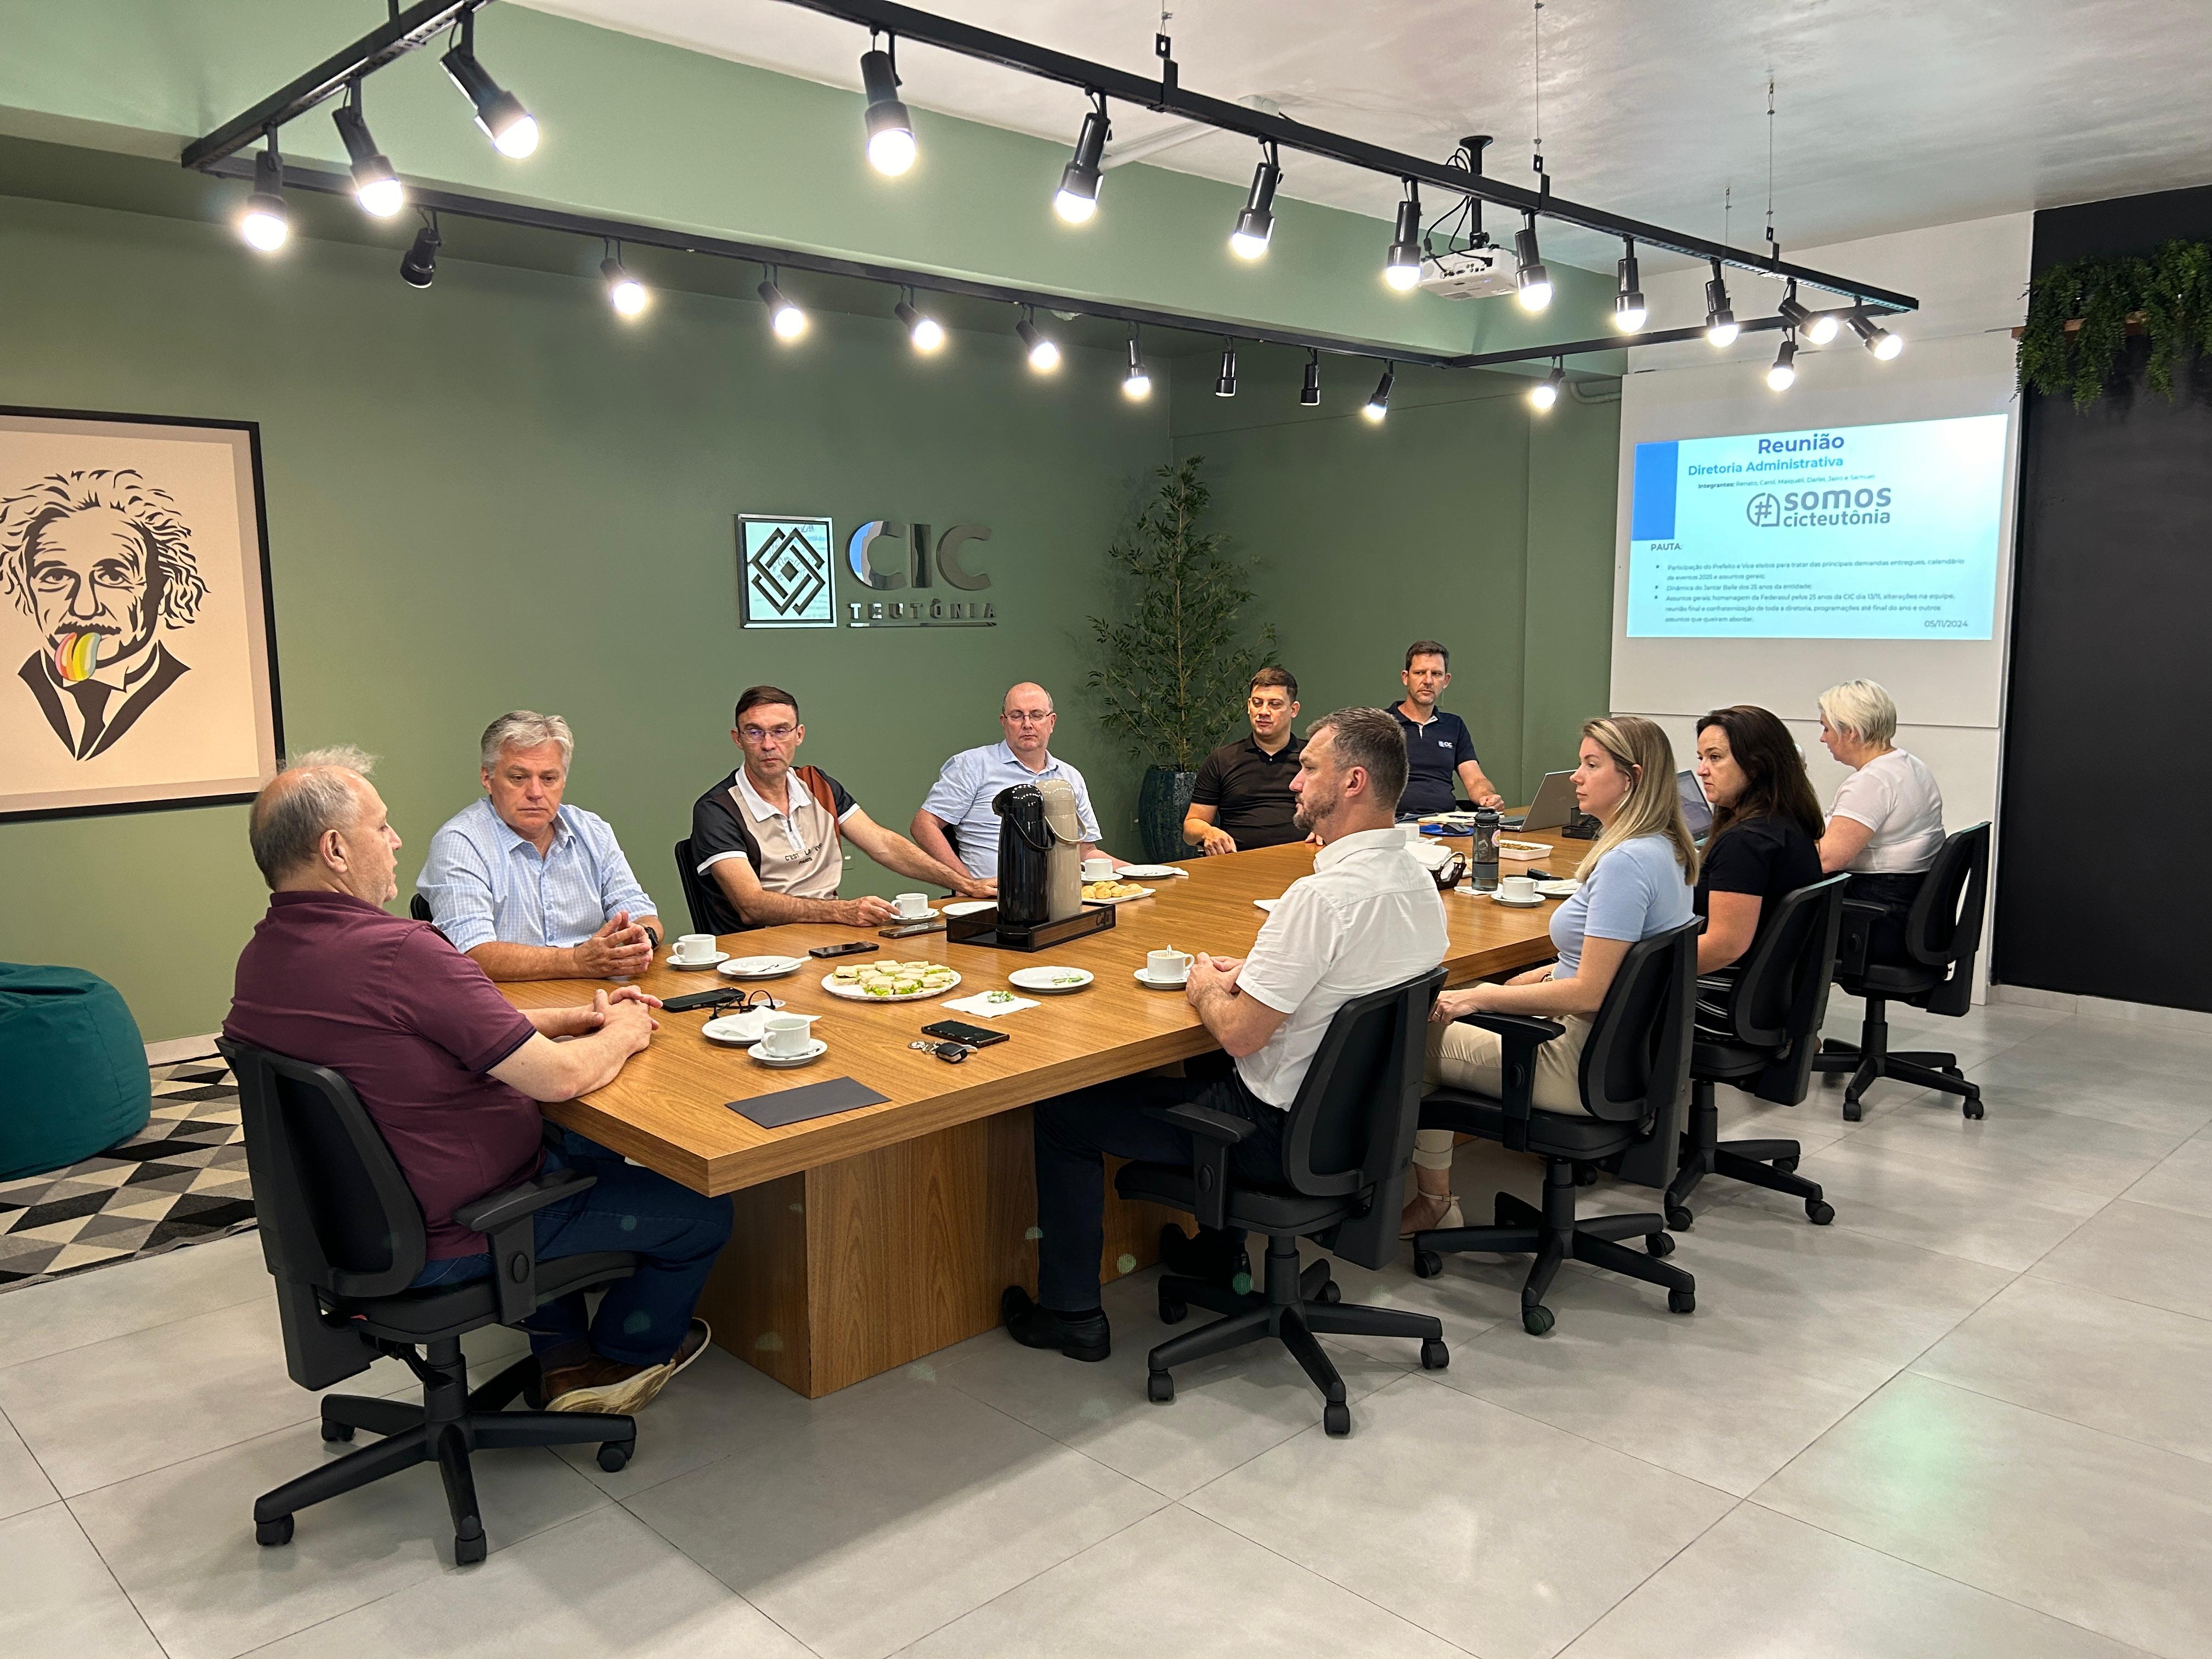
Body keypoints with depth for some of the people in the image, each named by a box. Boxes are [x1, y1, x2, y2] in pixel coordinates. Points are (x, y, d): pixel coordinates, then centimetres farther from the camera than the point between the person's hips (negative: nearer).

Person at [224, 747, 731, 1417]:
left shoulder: (261, 956, 0)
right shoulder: (398, 951, -31)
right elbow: (560, 1077, -27)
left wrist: (577, 1017, 7)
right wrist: (622, 1033, -6)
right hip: (448, 1242, -9)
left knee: (579, 1146, 31)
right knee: (701, 1210, 6)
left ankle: (564, 1362, 34)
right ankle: (626, 1357, 33)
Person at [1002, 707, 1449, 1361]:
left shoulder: (1322, 897, -29)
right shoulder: (1419, 882, 0)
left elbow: (1240, 1034, -25)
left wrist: (1207, 990, -5)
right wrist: (1252, 975, 8)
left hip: (1280, 1134, -9)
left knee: (1062, 1109, 4)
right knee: (1207, 1078, 38)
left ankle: (1071, 1313, 17)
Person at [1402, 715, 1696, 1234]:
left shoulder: (1627, 863, -25)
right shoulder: (1664, 851, 7)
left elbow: (1588, 993, -26)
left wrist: (1479, 997, -18)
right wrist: (1542, 975, 14)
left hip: (1586, 1072, -10)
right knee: (1448, 1014, 19)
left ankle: (1434, 1201, 16)